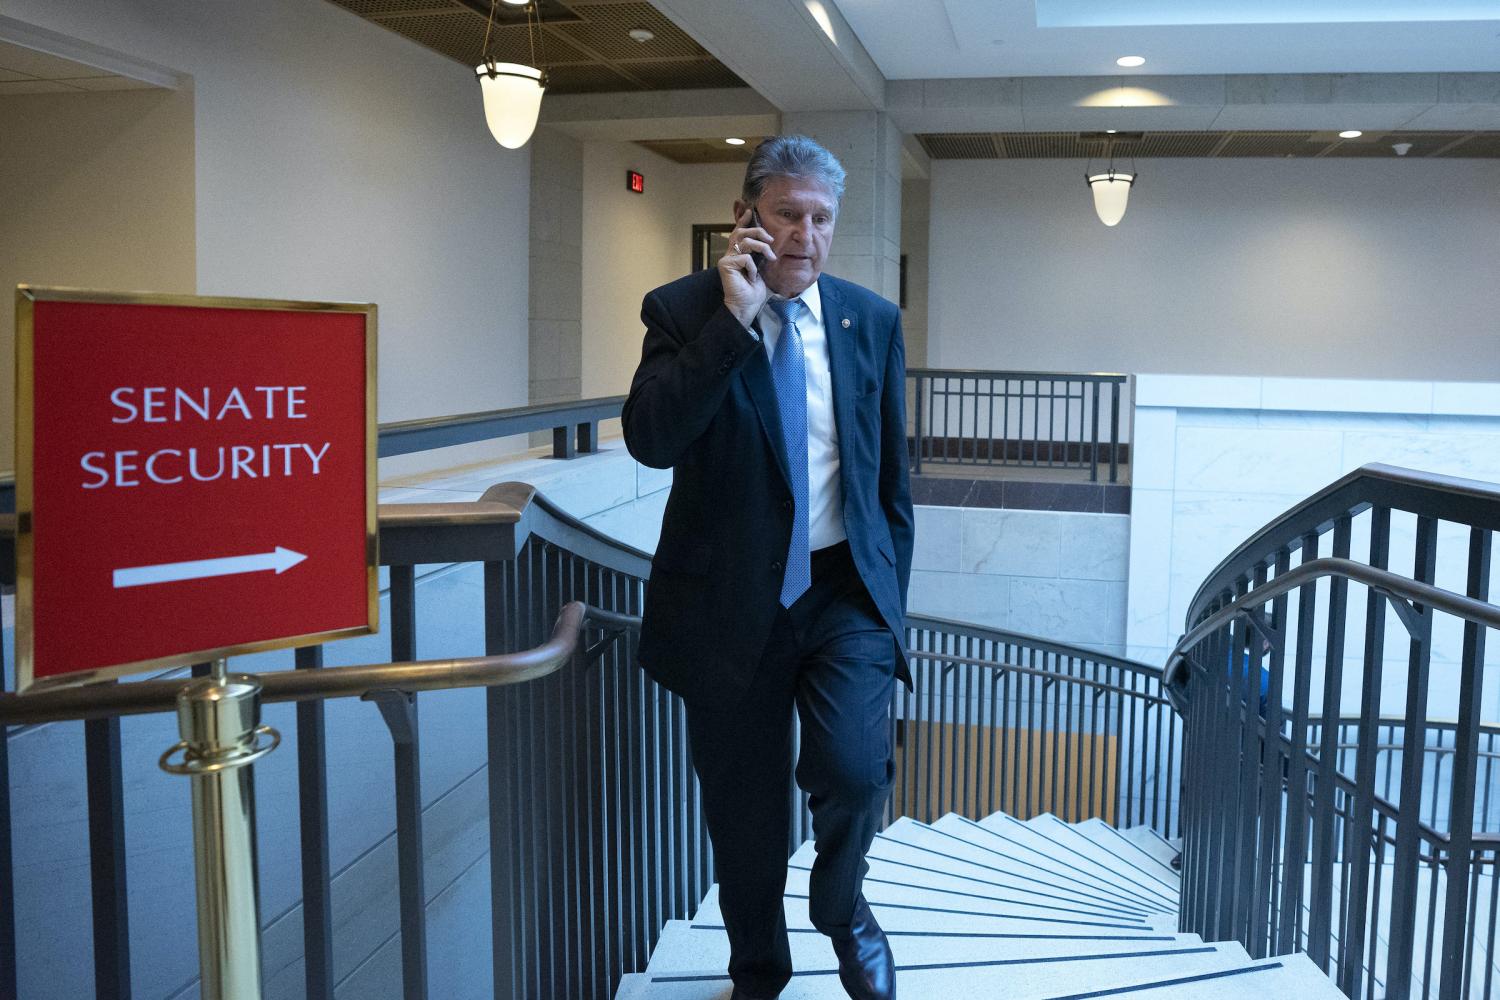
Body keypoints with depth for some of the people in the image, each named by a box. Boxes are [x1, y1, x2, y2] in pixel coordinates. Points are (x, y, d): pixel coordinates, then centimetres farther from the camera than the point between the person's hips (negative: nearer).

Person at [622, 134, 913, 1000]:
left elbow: (893, 472, 10)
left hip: (847, 588, 1)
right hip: (731, 597, -1)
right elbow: (651, 441, -21)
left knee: (854, 771, -17)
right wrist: (735, 318, -23)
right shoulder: (684, 310, -5)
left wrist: (892, 595, 9)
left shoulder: (872, 320, 3)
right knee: (745, 813, 11)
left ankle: (842, 903, 19)